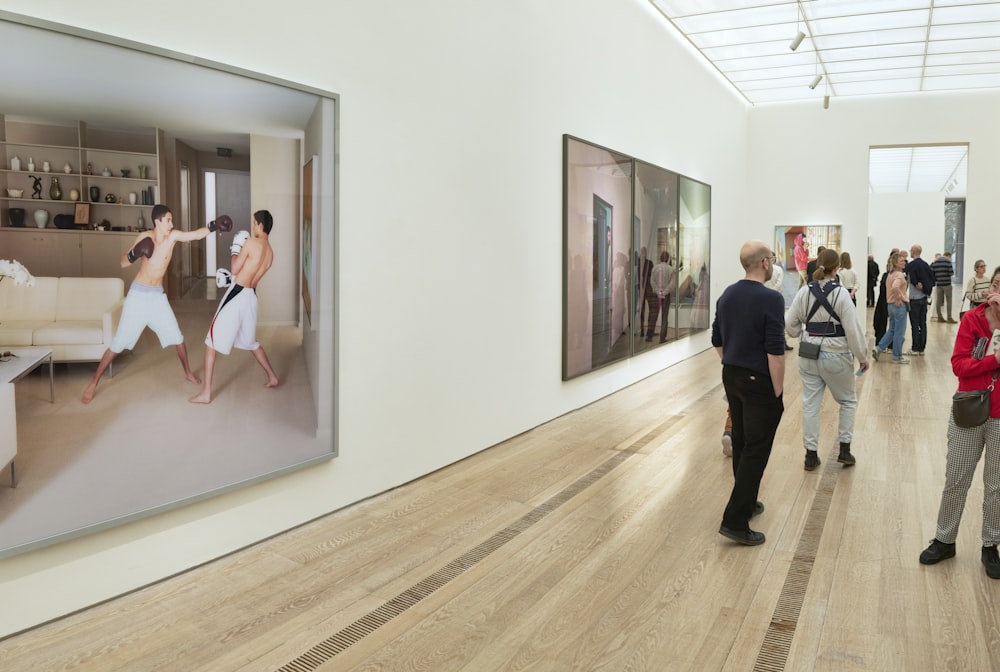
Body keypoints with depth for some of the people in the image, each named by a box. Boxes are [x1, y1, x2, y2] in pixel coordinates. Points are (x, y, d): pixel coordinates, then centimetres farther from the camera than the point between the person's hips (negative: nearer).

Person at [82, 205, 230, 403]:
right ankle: (93, 383, 9)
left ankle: (187, 372, 31)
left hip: (158, 295, 3)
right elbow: (123, 263, -7)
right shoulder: (145, 237, -11)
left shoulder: (173, 236, -5)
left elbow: (197, 234, -13)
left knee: (177, 337, 9)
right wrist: (134, 254, -27)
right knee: (119, 342, -2)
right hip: (138, 294, -3)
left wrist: (214, 225, -29)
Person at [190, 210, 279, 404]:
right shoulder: (270, 252, 10)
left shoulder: (251, 242, -13)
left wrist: (235, 249, 7)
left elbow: (235, 269, -7)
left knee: (212, 340, -2)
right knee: (250, 342, 26)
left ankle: (206, 393, -2)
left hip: (237, 294, -8)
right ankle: (272, 377, 33)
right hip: (251, 296, 8)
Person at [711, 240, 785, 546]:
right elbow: (775, 351, -21)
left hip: (731, 377, 8)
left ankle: (746, 501, 31)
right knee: (756, 449, -4)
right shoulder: (771, 299, -18)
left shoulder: (727, 295, 5)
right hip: (759, 382, -8)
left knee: (740, 443, 18)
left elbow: (717, 340, 12)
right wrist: (778, 391, -14)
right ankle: (735, 520, -6)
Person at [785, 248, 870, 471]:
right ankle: (844, 449, 19)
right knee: (848, 400, 19)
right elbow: (853, 329, -13)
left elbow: (790, 325, 0)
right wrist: (863, 357, -1)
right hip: (836, 356, -3)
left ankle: (811, 454, 15)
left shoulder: (804, 292, -4)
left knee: (810, 404, 10)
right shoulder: (841, 293, -15)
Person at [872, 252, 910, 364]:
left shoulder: (891, 274, 10)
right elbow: (895, 287, -36)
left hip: (890, 304, 9)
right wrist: (898, 297, -21)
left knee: (892, 330, 18)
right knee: (899, 332, 2)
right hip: (899, 305, -9)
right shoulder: (899, 275, -18)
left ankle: (879, 348, 9)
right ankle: (897, 357, 10)